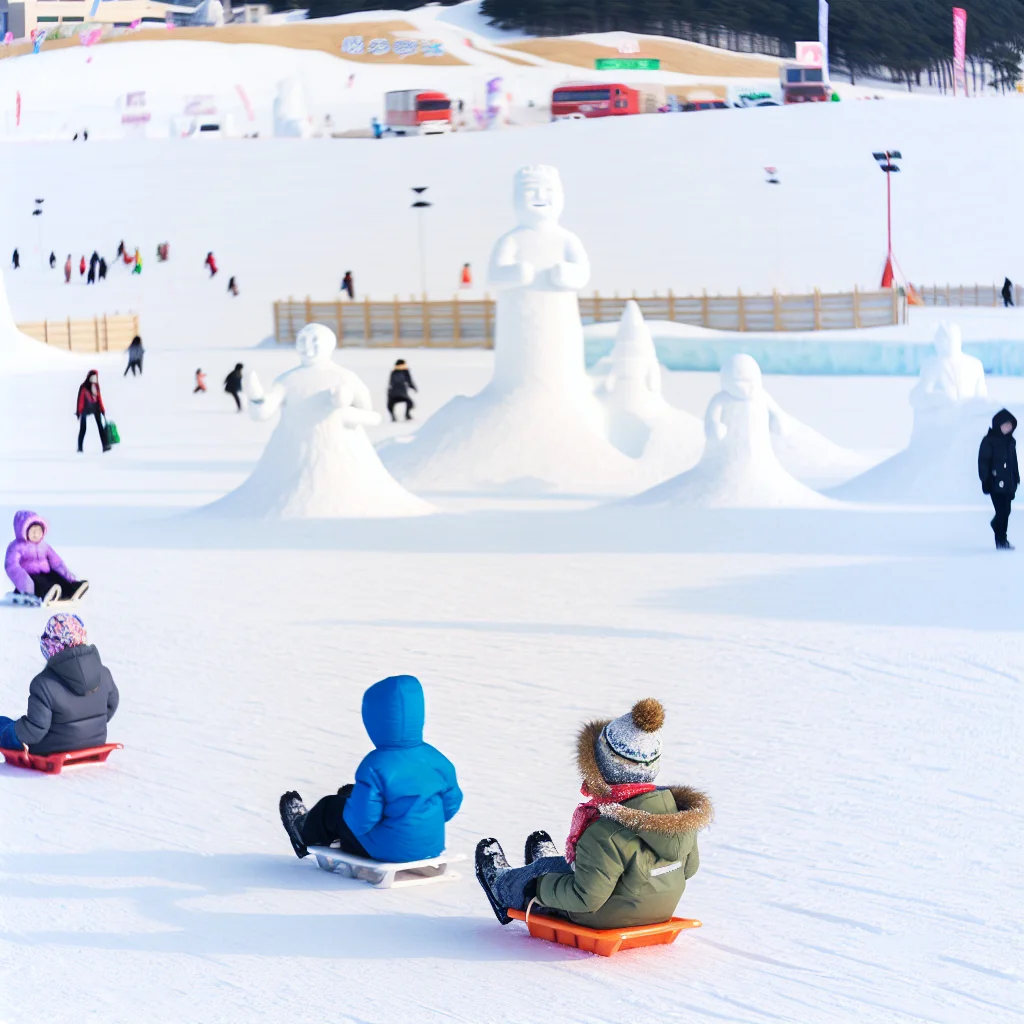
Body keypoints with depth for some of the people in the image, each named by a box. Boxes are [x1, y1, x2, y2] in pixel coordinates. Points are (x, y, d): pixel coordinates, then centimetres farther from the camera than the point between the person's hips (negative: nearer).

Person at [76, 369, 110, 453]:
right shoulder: (84, 387, -7)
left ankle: (105, 445, -15)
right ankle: (80, 447, 7)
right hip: (86, 408, -4)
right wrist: (79, 411, -9)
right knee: (83, 428, 0)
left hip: (95, 408, 4)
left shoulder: (96, 386, 10)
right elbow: (80, 398, -6)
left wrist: (102, 409, 14)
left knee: (100, 426, -8)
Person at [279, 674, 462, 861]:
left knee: (331, 807, 21)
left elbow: (360, 822, -25)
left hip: (388, 850, -6)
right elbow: (451, 805, 2)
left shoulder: (375, 767, -26)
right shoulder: (437, 760, -8)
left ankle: (306, 837, 54)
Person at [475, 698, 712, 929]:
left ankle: (502, 886, 57)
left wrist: (541, 887, -12)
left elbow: (586, 898, -30)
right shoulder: (680, 808, -16)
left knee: (542, 871, 24)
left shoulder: (604, 835, -37)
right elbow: (689, 867, 0)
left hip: (605, 917, -6)